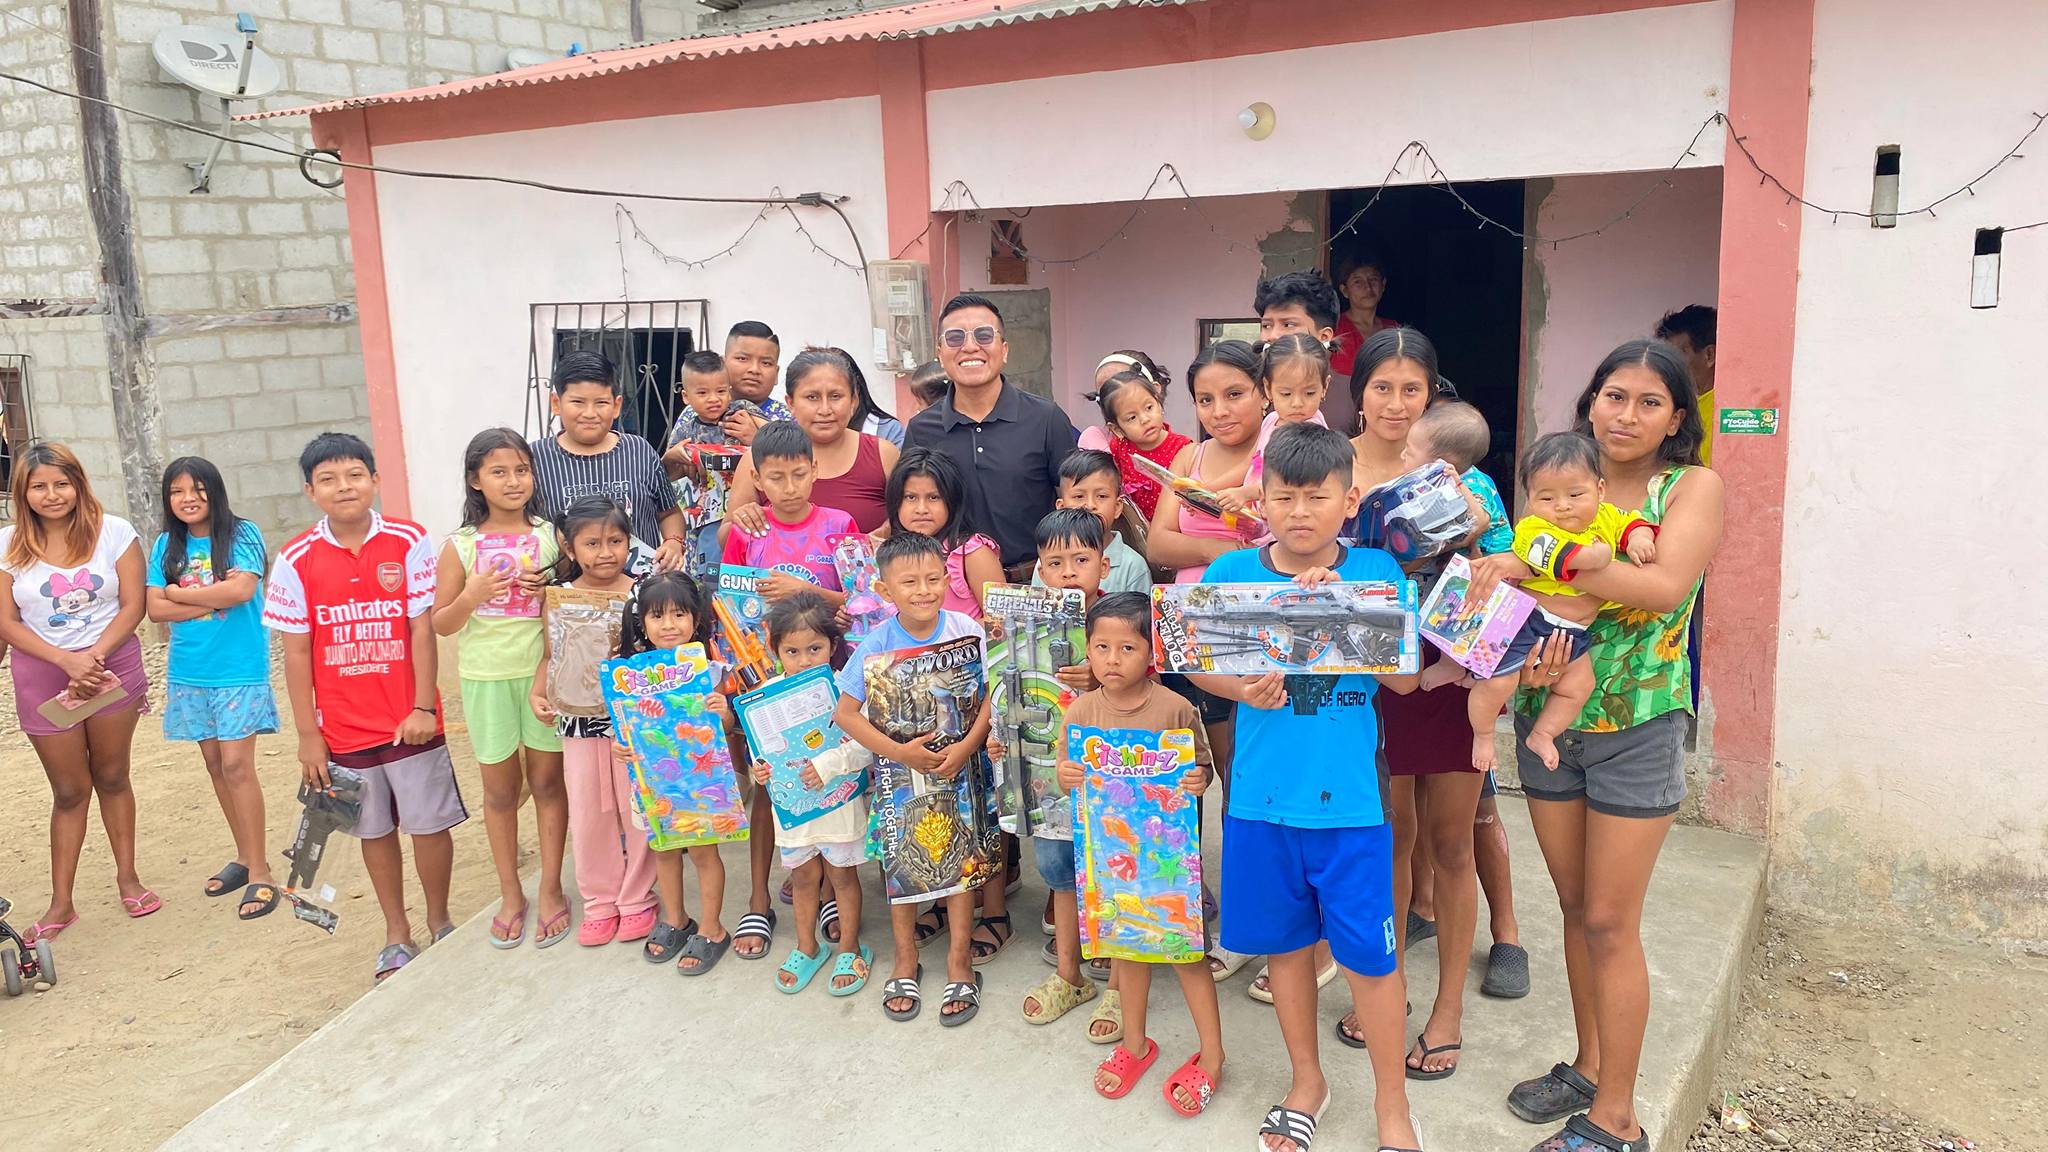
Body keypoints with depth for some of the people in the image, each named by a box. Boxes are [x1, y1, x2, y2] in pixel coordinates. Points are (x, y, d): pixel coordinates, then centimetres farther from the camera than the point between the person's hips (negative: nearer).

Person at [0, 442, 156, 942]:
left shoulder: (113, 531, -5)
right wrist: (68, 661, -16)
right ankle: (61, 904, 16)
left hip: (112, 663, -1)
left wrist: (94, 657, -17)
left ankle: (127, 876, 26)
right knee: (69, 791, 6)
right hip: (42, 675, 1)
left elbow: (132, 605, -6)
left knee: (112, 777, 11)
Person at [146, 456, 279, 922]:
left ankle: (260, 873, -4)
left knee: (237, 765, -9)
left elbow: (242, 590, -19)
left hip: (239, 670, -5)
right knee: (215, 765, 11)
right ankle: (244, 856, 25)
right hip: (189, 673, 5)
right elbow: (155, 609, -1)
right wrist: (214, 597, -13)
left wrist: (177, 593, -9)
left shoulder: (242, 535, -5)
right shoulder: (166, 546, 7)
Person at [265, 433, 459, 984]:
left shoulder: (407, 541, -7)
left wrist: (424, 707, -9)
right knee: (376, 831, 14)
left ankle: (440, 922, 28)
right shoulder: (297, 560, -4)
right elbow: (296, 652, -1)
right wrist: (307, 733, -1)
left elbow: (422, 630, -5)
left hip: (410, 721, -1)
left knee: (429, 825, 6)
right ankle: (397, 934, 30)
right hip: (343, 728, 1)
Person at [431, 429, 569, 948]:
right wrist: (472, 597, -18)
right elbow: (441, 623, 0)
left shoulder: (551, 535, 0)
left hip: (543, 671, 0)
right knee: (500, 789, 11)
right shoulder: (461, 546, -2)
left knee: (547, 782, 8)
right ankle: (511, 894, 25)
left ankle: (550, 890, 20)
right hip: (486, 678, 0)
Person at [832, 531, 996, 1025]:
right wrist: (901, 753, -21)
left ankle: (959, 960, 20)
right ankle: (905, 961, 27)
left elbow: (990, 697, -9)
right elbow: (845, 713, -14)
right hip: (899, 768, 1)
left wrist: (966, 747, -23)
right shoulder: (877, 645, -14)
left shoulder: (967, 631, -13)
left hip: (958, 764, 0)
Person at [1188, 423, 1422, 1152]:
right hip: (1261, 797, 2)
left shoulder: (1376, 572, -4)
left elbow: (1405, 679, -9)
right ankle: (1307, 1080, 38)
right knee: (1284, 942, 16)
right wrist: (1242, 688, -14)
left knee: (1369, 954, 5)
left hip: (1349, 800, -2)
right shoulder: (1231, 573, -2)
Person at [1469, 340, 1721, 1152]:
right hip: (1548, 717, 4)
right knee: (1574, 907, 15)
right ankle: (1588, 1063, 32)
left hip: (1637, 726, -4)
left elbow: (1667, 585, -24)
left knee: (1610, 922, 0)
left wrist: (1533, 561, -29)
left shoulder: (1692, 487, -6)